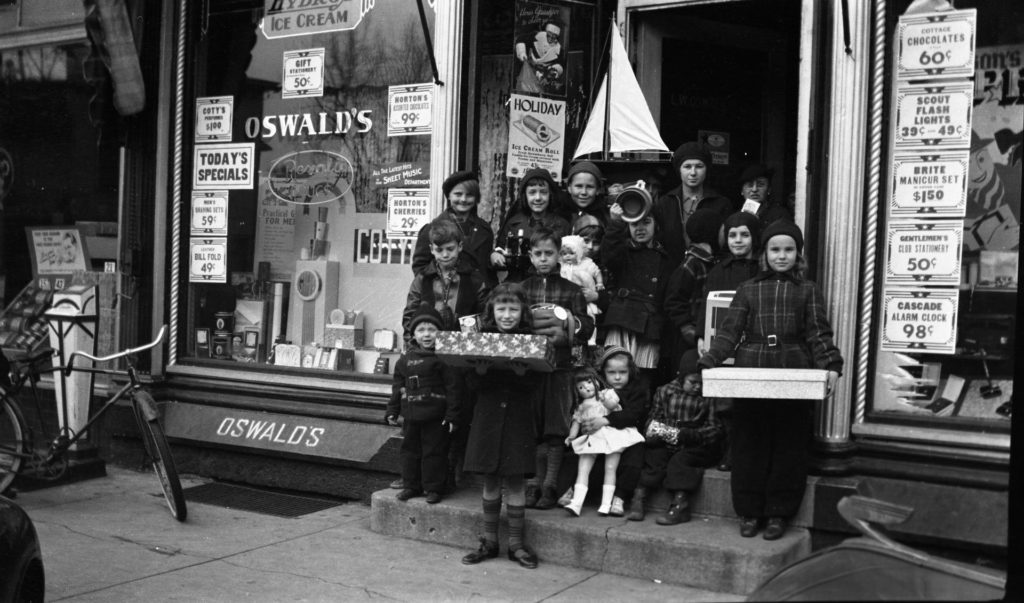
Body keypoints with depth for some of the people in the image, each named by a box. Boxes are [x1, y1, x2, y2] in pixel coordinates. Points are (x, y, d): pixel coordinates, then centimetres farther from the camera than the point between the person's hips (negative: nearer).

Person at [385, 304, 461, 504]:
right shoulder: (407, 358, 8)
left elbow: (453, 387, -11)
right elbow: (398, 386, 15)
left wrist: (452, 415, -13)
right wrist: (392, 411, 12)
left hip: (435, 417, -6)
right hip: (411, 415, 6)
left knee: (434, 451, 2)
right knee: (410, 450, 14)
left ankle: (434, 488, 14)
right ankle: (411, 486, 26)